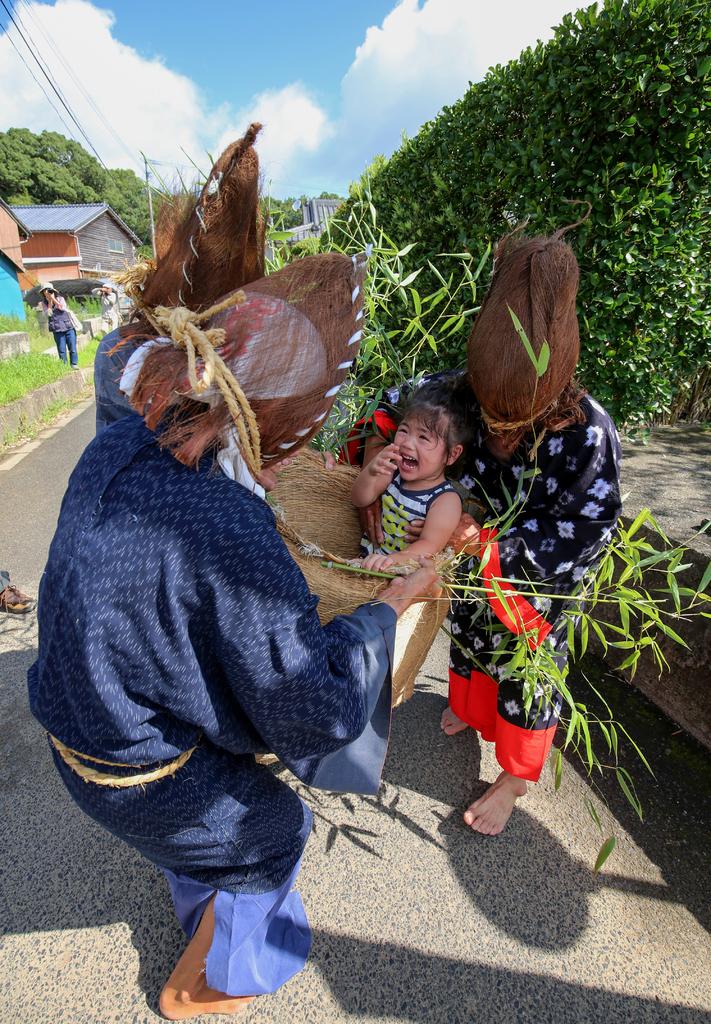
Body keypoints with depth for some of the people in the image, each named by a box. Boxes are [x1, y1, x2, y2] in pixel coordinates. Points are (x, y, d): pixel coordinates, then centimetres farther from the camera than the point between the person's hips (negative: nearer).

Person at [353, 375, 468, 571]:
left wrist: (394, 559, -44)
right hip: (369, 556, 4)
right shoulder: (394, 472, -2)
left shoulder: (446, 500, -18)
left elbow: (429, 545, -26)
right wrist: (370, 472, -20)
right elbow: (360, 500, 1)